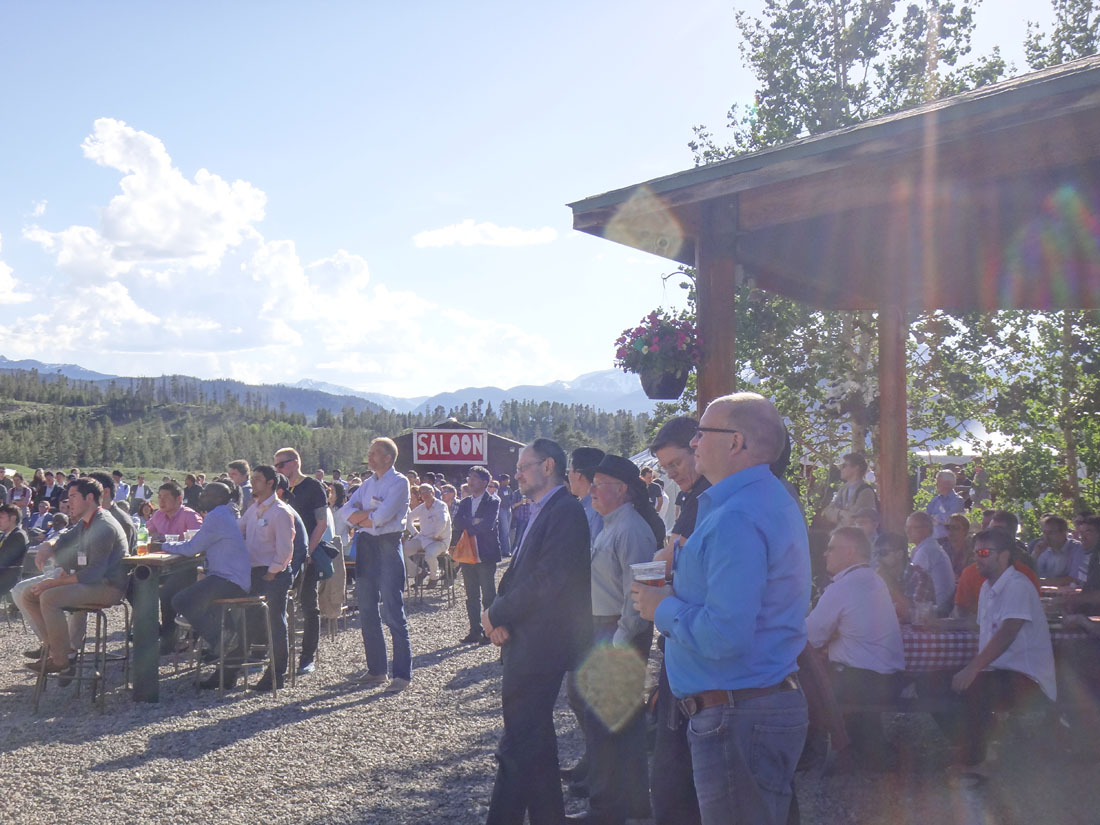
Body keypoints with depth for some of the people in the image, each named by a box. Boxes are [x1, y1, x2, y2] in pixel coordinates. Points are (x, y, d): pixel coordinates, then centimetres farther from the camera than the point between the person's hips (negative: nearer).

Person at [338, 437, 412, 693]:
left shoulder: (399, 482, -7)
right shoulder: (368, 483, 17)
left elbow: (381, 516, -17)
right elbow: (346, 511, 8)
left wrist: (361, 515, -1)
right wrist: (369, 514, -9)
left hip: (387, 546, -8)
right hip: (365, 546, 8)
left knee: (393, 613, -8)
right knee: (367, 612, 11)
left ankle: (403, 674, -4)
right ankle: (376, 669, 21)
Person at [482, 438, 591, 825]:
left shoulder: (565, 511, -15)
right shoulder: (539, 513, 16)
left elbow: (547, 582, -23)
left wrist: (497, 614, -13)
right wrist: (498, 613, -2)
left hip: (540, 647, -10)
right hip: (526, 644, 10)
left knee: (517, 746, -7)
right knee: (535, 739, 19)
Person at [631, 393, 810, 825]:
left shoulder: (736, 518, -22)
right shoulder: (771, 499, 13)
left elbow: (723, 636, -28)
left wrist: (664, 609, -11)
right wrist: (678, 586, 10)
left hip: (736, 719, -11)